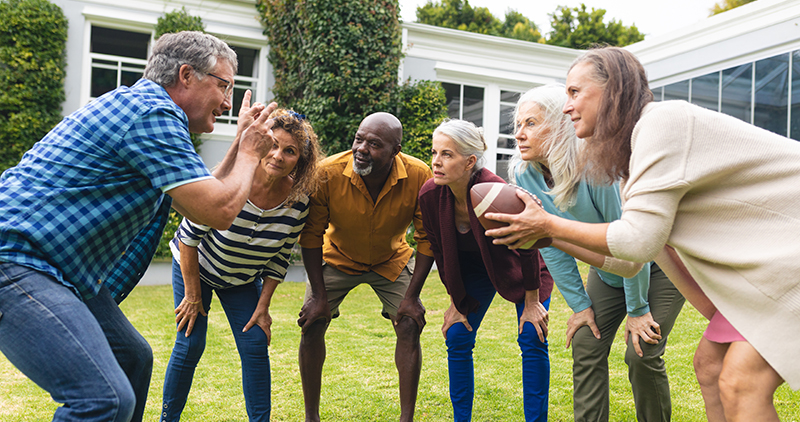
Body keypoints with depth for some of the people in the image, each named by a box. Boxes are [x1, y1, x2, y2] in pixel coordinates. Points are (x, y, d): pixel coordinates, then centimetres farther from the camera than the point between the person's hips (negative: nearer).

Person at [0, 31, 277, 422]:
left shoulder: (141, 106, 17)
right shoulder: (152, 113, -16)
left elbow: (198, 198, 24)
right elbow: (218, 211, -20)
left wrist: (242, 147, 21)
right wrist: (250, 153, -3)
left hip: (64, 271, 11)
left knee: (134, 359, 18)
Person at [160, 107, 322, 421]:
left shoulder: (298, 201, -21)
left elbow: (279, 260, -8)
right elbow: (189, 235, -21)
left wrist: (263, 306, -8)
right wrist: (193, 295, -14)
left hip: (243, 279, 3)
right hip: (195, 267, -3)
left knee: (256, 345, -3)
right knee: (190, 344, -3)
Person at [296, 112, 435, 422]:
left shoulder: (419, 177, -28)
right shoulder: (328, 173, -31)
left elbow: (426, 239, -16)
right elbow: (312, 236, -18)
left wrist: (411, 297, -18)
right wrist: (319, 296, -18)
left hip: (391, 260, 1)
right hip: (337, 257, 0)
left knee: (410, 327, -8)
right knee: (312, 324, -7)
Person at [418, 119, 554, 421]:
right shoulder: (430, 195, -24)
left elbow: (527, 246, -22)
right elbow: (441, 252, -8)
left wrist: (532, 303, -13)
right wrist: (456, 303, -1)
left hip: (521, 266, -4)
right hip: (475, 266, 4)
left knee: (532, 339, -10)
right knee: (457, 338, -1)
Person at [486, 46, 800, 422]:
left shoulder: (662, 121, -20)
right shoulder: (631, 155, 9)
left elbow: (639, 240, -23)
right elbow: (627, 263, 11)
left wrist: (550, 224, -13)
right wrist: (549, 237, 7)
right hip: (763, 263, 9)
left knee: (740, 382, -16)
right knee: (710, 364, 9)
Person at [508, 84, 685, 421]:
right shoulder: (524, 175, -15)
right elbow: (552, 247, -6)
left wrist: (638, 309, -17)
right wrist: (579, 304, -3)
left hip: (659, 264, -5)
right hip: (607, 269, 5)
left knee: (641, 354, -10)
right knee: (585, 346, -2)